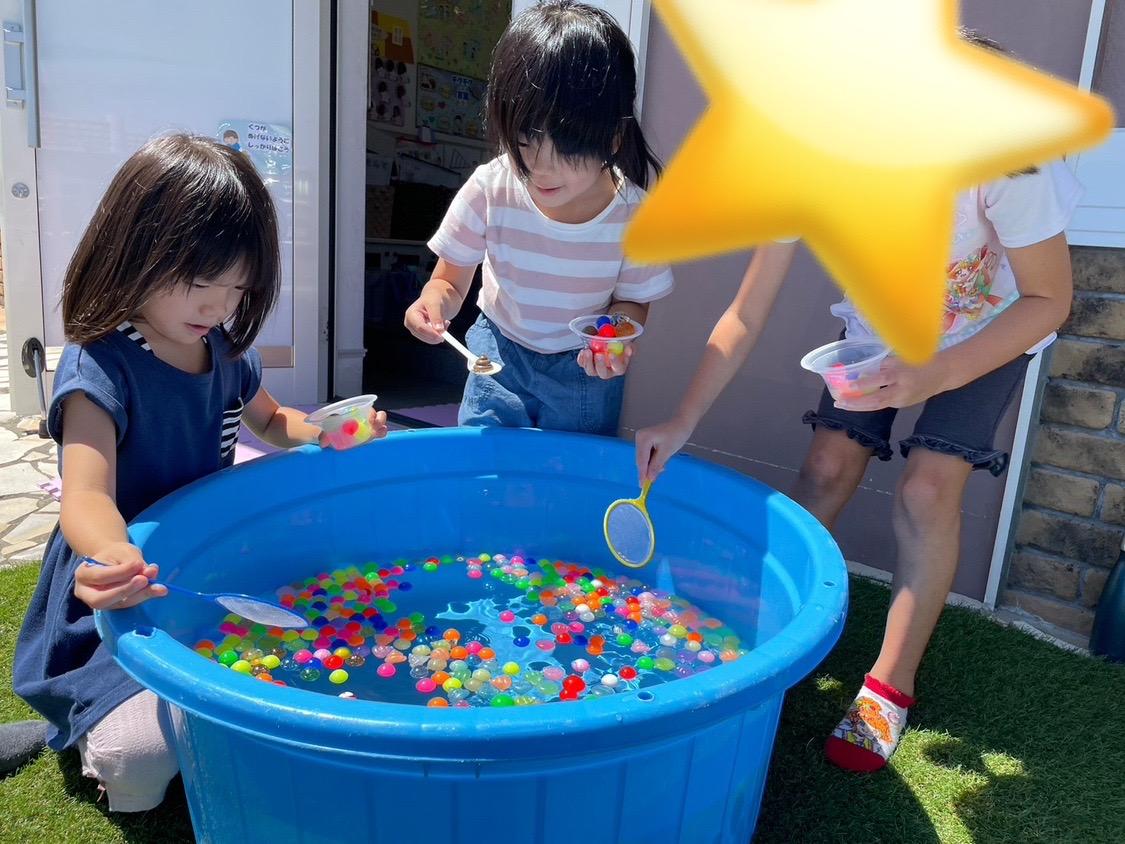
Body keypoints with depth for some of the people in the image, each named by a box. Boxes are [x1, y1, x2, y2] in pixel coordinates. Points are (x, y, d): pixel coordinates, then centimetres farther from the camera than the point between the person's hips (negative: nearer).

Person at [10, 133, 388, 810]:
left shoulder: (227, 352, 0)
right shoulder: (99, 369, -21)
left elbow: (270, 421, 18)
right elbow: (88, 495, -33)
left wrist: (327, 432, -5)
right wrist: (115, 558, -57)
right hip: (122, 598, -6)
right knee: (142, 762, -23)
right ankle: (97, 726, 14)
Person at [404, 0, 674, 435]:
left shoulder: (634, 215, -23)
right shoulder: (489, 191, -22)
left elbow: (632, 300, -7)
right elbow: (450, 281, -10)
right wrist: (434, 302, -34)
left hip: (586, 368, 0)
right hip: (500, 352, 1)